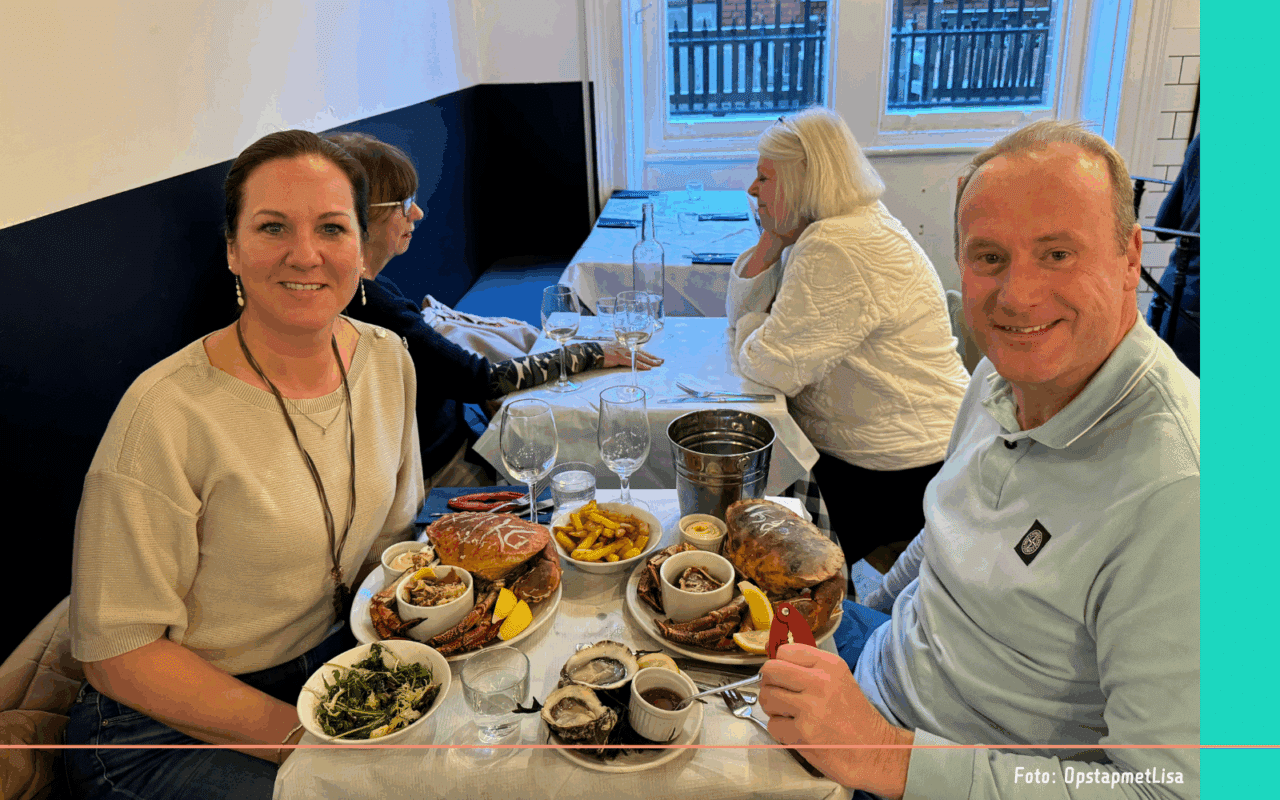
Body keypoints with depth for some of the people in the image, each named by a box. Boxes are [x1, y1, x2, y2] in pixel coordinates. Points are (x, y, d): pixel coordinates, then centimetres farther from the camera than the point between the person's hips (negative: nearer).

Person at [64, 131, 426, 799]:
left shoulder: (387, 360, -3)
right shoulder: (168, 411, -22)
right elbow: (116, 650, -16)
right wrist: (302, 736, -21)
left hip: (330, 661, 6)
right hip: (169, 729, -5)